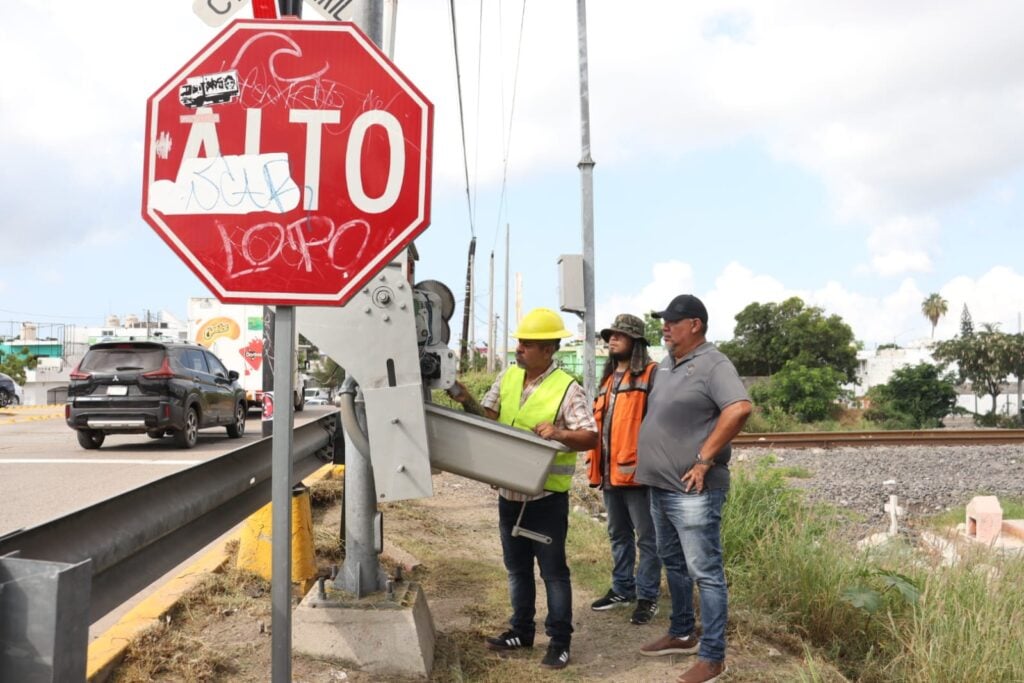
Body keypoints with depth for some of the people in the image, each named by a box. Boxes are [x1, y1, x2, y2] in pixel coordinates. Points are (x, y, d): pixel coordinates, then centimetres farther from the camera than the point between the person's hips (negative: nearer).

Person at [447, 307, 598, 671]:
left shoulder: (567, 388, -15)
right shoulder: (507, 376, 4)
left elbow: (591, 437, -16)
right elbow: (488, 417, 8)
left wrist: (559, 433, -33)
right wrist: (466, 401, -9)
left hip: (547, 496, -6)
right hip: (509, 492, 6)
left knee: (552, 569, 5)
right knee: (517, 566, 17)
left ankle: (559, 640, 17)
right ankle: (521, 630, 31)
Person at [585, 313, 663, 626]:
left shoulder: (651, 374, -9)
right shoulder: (609, 377, 18)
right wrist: (595, 463, 17)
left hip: (637, 469, -8)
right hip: (610, 470, 9)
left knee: (646, 537, 2)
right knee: (619, 535, 18)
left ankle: (648, 596, 11)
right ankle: (622, 588, 30)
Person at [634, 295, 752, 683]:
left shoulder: (713, 364, -14)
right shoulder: (667, 365, 13)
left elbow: (739, 408, -28)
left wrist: (704, 459, -24)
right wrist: (648, 461, 14)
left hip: (692, 491, -9)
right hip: (661, 487, 9)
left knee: (705, 573, -1)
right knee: (673, 563, 20)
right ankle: (681, 634, 35)